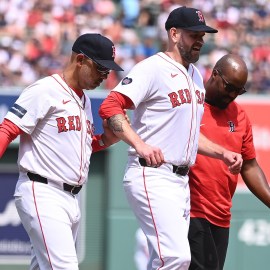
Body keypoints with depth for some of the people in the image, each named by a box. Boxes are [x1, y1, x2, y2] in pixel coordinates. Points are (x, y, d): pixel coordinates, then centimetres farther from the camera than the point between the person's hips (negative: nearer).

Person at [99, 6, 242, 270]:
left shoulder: (195, 75, 18)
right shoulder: (153, 68, -10)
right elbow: (110, 108, -21)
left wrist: (222, 153, 16)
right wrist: (140, 146, -31)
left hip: (181, 180, 9)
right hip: (152, 177, -9)